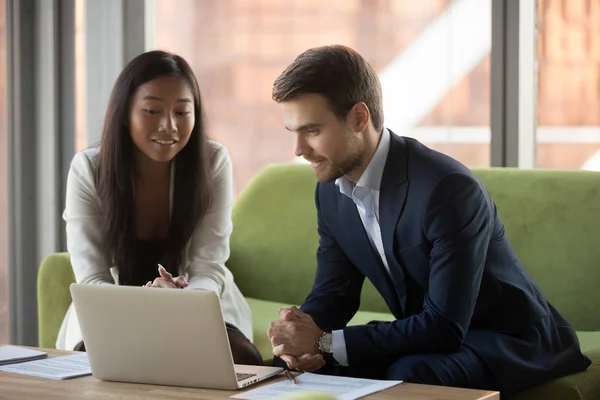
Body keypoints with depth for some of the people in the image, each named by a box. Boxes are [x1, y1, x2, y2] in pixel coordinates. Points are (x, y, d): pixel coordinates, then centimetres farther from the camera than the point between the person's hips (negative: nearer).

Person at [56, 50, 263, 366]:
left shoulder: (213, 163, -12)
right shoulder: (88, 169, -13)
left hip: (200, 309, 1)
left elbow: (208, 272, -16)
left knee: (244, 361, -28)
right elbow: (92, 281, -18)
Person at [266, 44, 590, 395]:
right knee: (293, 364, -10)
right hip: (425, 339, 7)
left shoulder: (449, 188, -28)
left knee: (406, 377, -35)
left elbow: (445, 326, -29)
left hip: (508, 340, -6)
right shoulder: (331, 190, -3)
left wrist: (325, 343, -30)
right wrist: (303, 332, -20)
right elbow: (334, 290, 4)